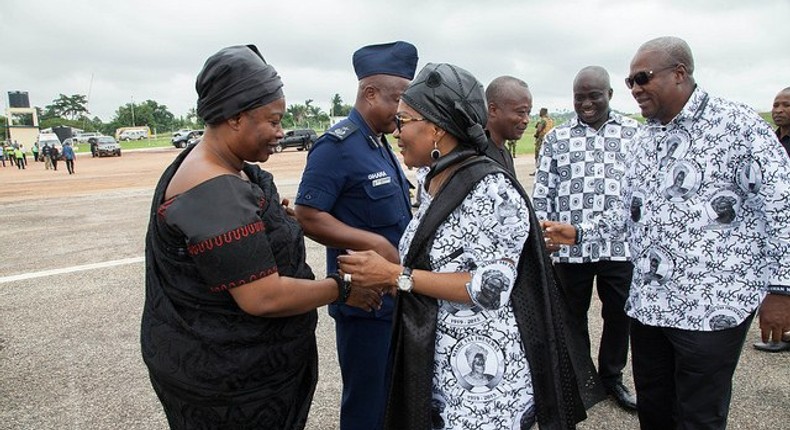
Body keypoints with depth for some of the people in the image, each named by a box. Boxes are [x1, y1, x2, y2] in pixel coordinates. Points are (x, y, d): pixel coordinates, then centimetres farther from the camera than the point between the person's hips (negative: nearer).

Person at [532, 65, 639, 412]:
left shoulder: (633, 132, 6)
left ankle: (612, 376, 36)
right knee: (572, 316, 13)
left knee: (619, 316, 14)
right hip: (569, 247, 0)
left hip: (621, 246, 1)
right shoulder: (556, 137, 4)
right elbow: (542, 192, 4)